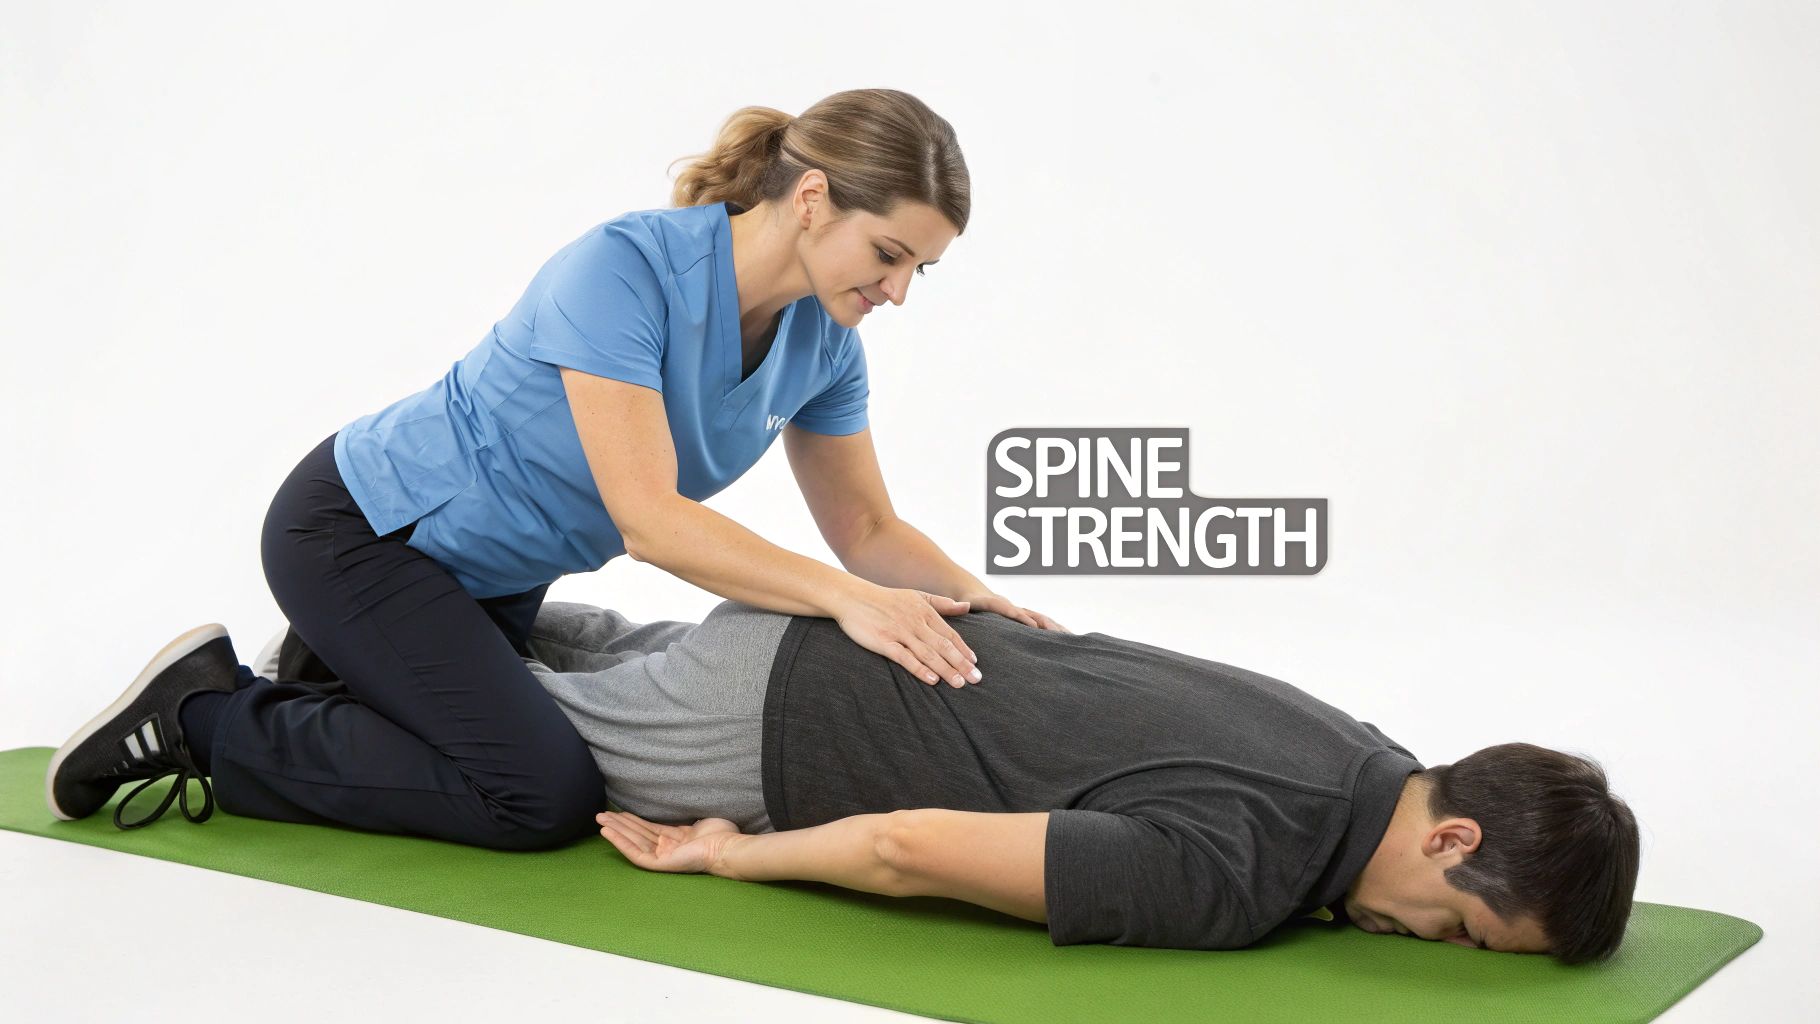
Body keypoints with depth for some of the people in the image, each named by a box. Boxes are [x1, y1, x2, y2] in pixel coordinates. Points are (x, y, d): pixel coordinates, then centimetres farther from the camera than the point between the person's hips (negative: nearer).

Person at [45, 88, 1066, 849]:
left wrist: (980, 600, -16)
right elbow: (650, 517, -37)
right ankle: (205, 713, -3)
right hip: (361, 534, -8)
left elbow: (867, 528, 0)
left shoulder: (823, 339, -10)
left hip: (494, 574, 9)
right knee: (547, 795, -18)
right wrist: (846, 597, -42)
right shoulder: (625, 268, -32)